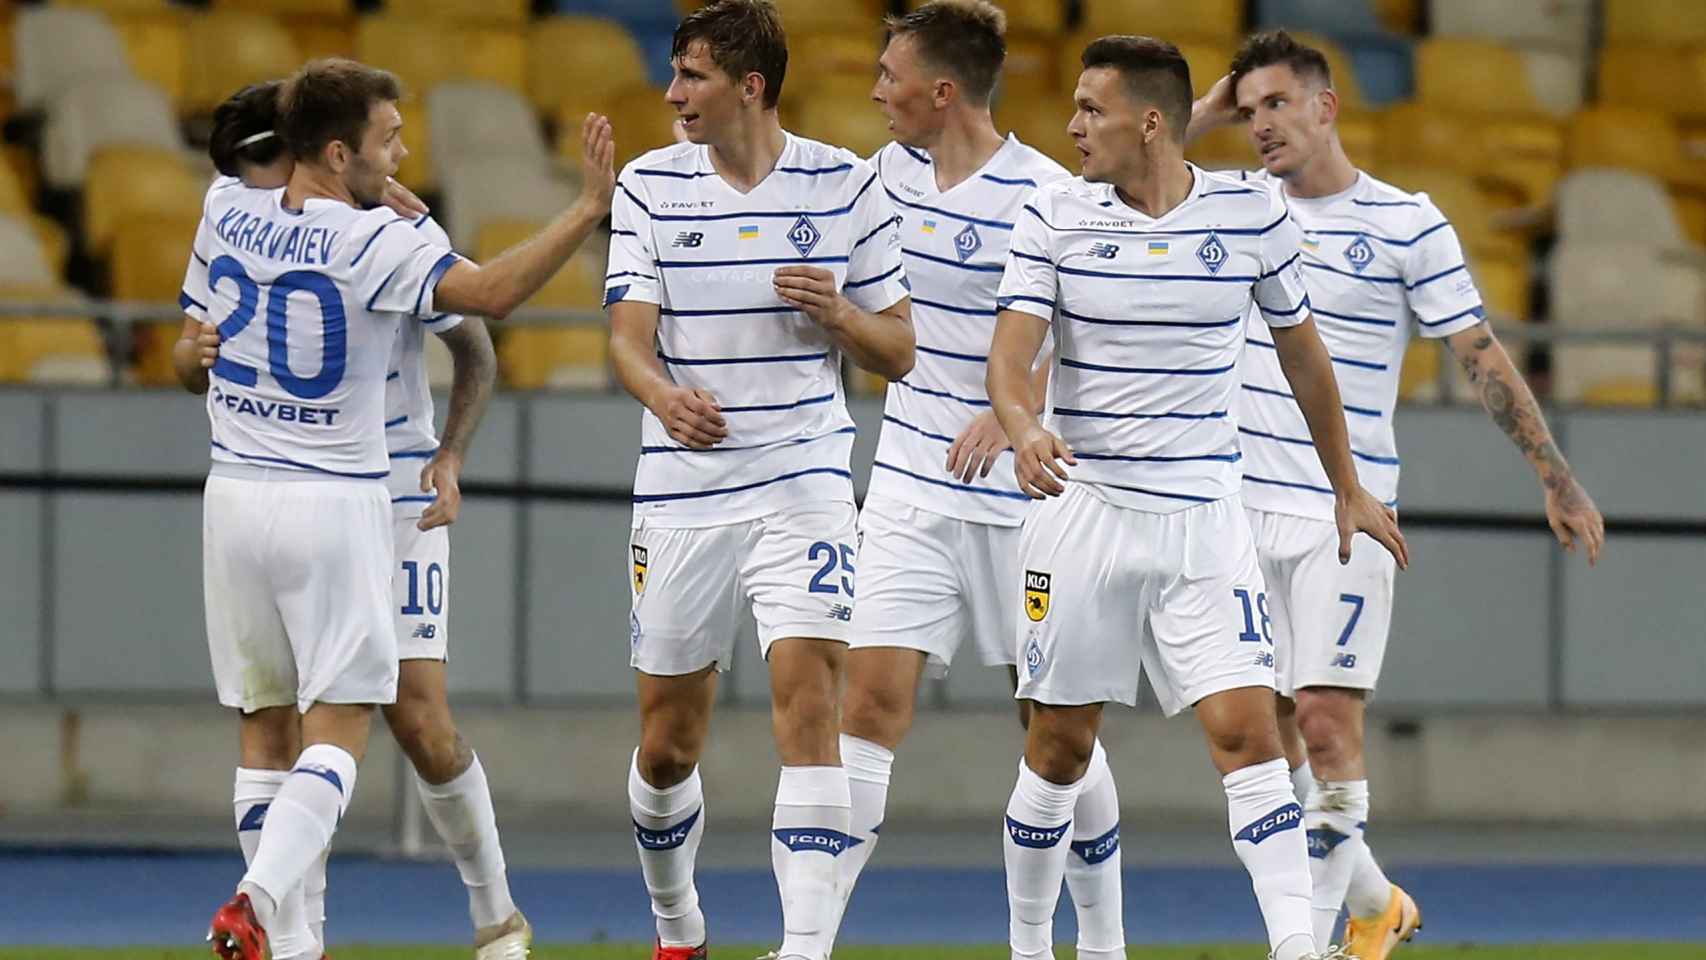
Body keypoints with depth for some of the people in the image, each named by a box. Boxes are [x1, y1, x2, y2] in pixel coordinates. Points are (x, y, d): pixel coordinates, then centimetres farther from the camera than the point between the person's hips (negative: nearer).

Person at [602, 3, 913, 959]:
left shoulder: (844, 183, 0)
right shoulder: (650, 186, 1)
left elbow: (899, 352, 5)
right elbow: (629, 335, -8)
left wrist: (836, 311, -17)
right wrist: (665, 395, -30)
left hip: (804, 480, -2)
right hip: (682, 490, 2)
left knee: (808, 703, -18)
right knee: (668, 745, 9)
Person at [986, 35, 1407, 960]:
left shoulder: (1252, 216, -1)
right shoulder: (1054, 215, -2)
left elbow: (1303, 355, 13)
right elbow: (1011, 350, -11)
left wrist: (1348, 489, 19)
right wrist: (1023, 430, -34)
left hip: (1202, 518, 0)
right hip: (1081, 508, 0)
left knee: (1247, 732, -12)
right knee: (1059, 744, 5)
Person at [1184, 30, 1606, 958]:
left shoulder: (1408, 223, -2)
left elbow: (1484, 358, 0)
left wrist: (1557, 481, -1)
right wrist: (1205, 113, 2)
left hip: (1345, 515, -4)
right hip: (1241, 506, 4)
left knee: (1327, 720, -13)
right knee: (1261, 731, 6)